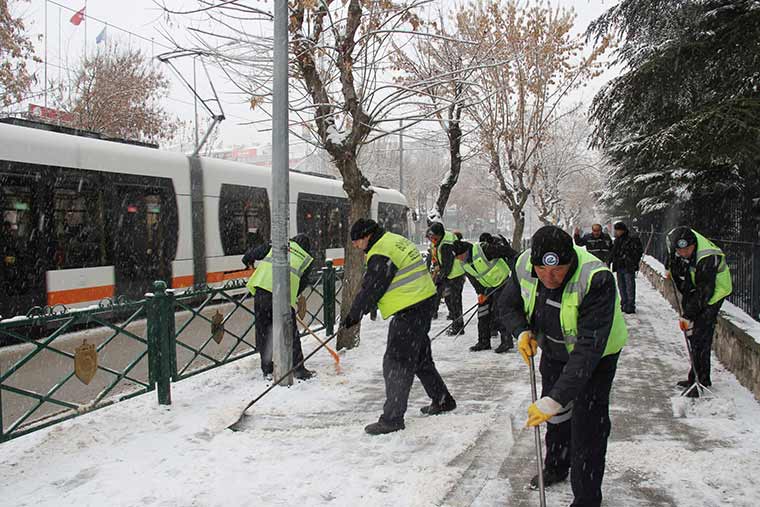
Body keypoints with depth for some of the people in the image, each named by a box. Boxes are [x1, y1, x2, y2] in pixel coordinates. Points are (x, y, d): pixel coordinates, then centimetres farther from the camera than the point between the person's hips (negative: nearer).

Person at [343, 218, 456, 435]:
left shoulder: (380, 256, -18)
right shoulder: (396, 240, 14)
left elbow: (370, 290, -15)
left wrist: (352, 317, -5)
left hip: (409, 312, -11)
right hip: (424, 303, 11)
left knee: (396, 364, -6)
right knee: (420, 357, 22)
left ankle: (392, 418, -2)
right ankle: (442, 400, 34)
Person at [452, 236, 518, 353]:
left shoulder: (483, 249, -28)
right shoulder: (464, 264, -4)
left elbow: (506, 251, -21)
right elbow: (473, 279, 2)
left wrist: (516, 266, -16)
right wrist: (480, 293, -9)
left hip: (502, 282, -7)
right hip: (487, 287, 7)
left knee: (498, 313, -12)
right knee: (483, 314, 5)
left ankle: (507, 341, 0)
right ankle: (484, 342, 16)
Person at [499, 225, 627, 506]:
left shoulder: (597, 280, -41)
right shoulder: (524, 265, -24)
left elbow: (589, 349, -43)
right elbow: (508, 303, -4)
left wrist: (556, 399, -46)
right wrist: (522, 331, -24)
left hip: (596, 355, -5)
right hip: (553, 349, 6)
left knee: (588, 426, -5)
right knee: (555, 414, 23)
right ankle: (556, 467, 49)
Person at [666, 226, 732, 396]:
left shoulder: (707, 258, -34)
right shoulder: (673, 238, -15)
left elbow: (704, 292, -30)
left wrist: (688, 315, -28)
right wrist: (670, 268, 22)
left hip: (712, 293, -7)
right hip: (690, 290, 7)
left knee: (700, 337, -12)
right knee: (692, 335, 11)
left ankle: (703, 381, -5)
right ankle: (694, 376, 21)